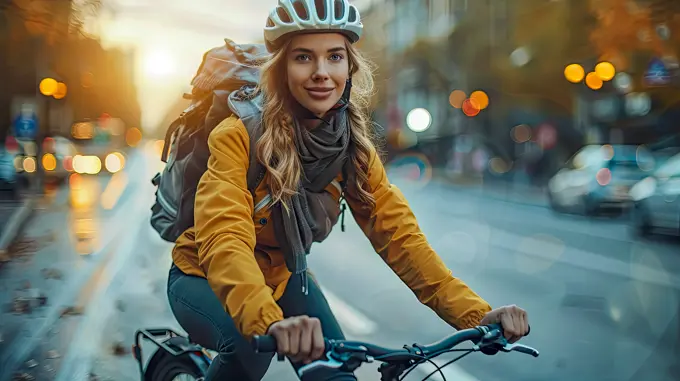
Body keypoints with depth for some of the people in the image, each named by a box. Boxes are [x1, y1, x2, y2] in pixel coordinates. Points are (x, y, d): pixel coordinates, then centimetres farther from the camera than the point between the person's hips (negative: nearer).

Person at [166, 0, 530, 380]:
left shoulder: (354, 147, -13)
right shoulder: (240, 136, -29)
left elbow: (399, 234, -18)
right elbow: (224, 240, -42)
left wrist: (476, 314, -31)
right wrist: (272, 322, -61)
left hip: (281, 278, 5)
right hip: (205, 279, -4)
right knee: (251, 346, -32)